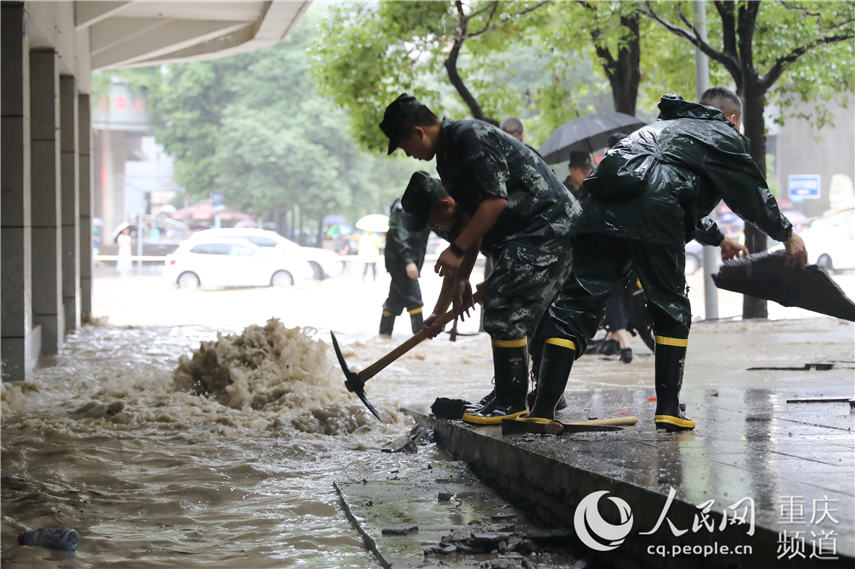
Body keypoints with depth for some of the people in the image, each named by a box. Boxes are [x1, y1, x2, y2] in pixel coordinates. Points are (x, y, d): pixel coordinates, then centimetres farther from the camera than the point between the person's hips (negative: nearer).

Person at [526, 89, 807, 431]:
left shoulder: (667, 126, 42)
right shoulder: (723, 135, 21)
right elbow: (753, 195, 25)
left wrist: (718, 239, 61)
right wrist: (787, 236, 39)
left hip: (603, 210, 5)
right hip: (653, 219, -5)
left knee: (576, 302, 1)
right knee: (670, 307, 12)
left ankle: (543, 410, -7)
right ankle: (668, 409, 9)